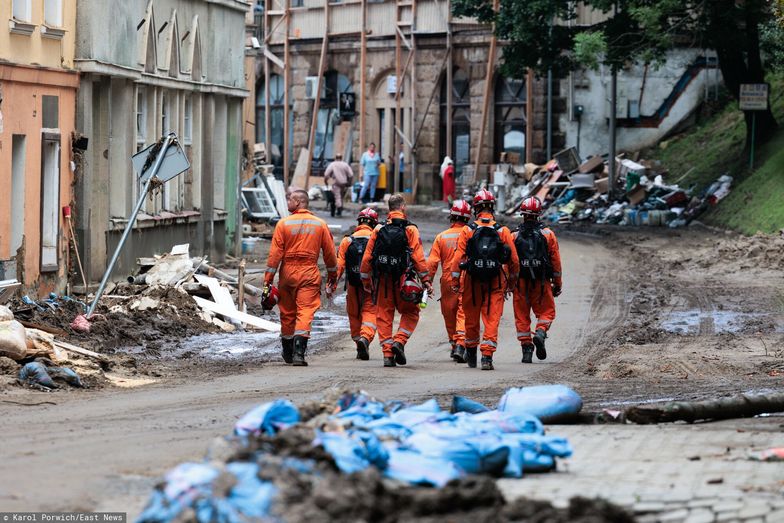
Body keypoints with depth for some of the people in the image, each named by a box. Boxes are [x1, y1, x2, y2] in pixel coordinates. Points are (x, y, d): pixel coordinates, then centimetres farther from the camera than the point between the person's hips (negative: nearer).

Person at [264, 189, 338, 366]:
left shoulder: (283, 224, -4)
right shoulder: (320, 224, 3)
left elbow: (275, 252, -6)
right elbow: (330, 252, 9)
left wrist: (268, 277, -3)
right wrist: (332, 274, 22)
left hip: (288, 272, 0)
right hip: (310, 273, 0)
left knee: (287, 313, 12)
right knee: (305, 312, -5)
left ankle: (288, 353, 25)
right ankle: (299, 351, -21)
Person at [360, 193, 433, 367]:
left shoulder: (378, 230, 7)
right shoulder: (410, 229, -3)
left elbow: (367, 257, 6)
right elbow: (418, 257, -8)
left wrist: (366, 280, 15)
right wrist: (426, 281, -5)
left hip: (382, 280, 3)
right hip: (403, 280, -3)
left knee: (384, 315, 8)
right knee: (410, 313, 13)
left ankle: (388, 353, 3)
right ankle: (399, 341, -7)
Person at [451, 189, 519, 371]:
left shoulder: (467, 231, -3)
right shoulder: (503, 231, -1)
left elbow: (458, 257, -7)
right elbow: (514, 260, 2)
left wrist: (455, 281, -1)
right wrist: (511, 283, 14)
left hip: (472, 281, 1)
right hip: (495, 283, -1)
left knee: (472, 318, 15)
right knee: (492, 320, 0)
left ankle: (471, 354, 31)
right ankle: (487, 356, -10)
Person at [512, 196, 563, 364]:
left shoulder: (514, 236, 1)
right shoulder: (548, 235, 1)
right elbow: (556, 261, 3)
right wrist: (558, 284, 11)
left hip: (520, 281, 0)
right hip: (542, 281, 0)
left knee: (522, 315, 8)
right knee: (546, 311, 12)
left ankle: (526, 349, 4)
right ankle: (540, 332, -16)